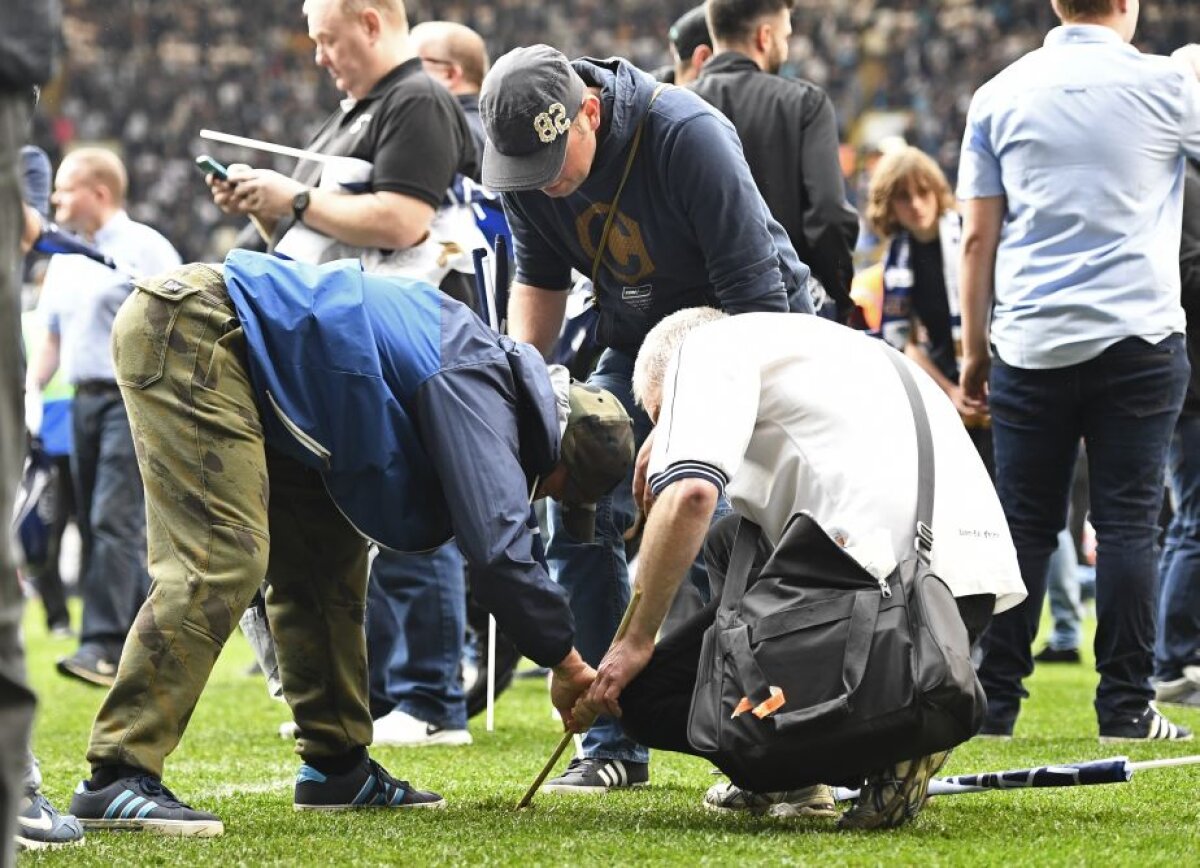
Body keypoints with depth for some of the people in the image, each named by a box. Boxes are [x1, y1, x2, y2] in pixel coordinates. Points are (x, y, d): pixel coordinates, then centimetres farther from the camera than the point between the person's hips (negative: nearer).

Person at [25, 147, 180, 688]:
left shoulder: (144, 248, -6)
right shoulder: (65, 259, 17)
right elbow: (52, 335, 23)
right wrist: (31, 391, 11)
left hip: (133, 398, -8)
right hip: (84, 397, 8)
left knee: (114, 519, -15)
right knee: (94, 524, 8)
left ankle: (105, 644, -19)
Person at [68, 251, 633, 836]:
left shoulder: (482, 371, 14)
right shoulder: (475, 391, -16)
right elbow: (499, 551, -22)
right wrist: (568, 665, -10)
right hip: (188, 331, -11)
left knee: (329, 558, 12)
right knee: (220, 560, -20)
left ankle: (336, 768, 17)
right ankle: (116, 780, -22)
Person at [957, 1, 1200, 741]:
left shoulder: (1000, 95, 5)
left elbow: (978, 238, 6)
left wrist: (975, 349, 12)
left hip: (1029, 345, 2)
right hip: (1137, 337, -2)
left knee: (1025, 526, 6)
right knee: (1128, 521, 1)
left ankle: (994, 702, 5)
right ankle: (1126, 707, -1)